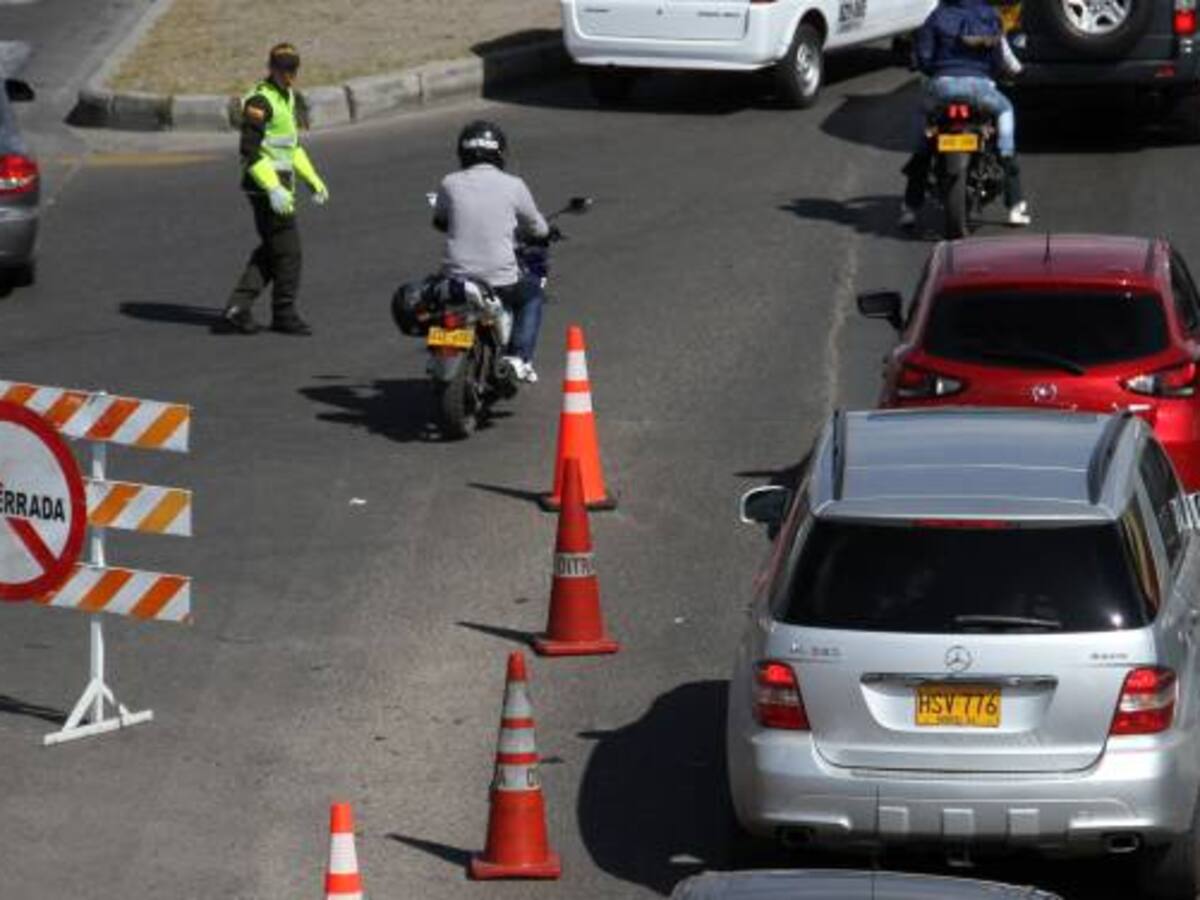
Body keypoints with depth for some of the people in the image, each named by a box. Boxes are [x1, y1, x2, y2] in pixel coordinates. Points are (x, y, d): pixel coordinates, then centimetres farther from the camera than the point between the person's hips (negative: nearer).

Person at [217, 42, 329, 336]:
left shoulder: (287, 96, 14)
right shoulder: (260, 101, -17)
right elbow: (250, 151, -22)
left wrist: (313, 180, 22)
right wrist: (274, 189, -27)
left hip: (279, 184, 10)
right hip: (264, 186, -10)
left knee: (270, 250, 12)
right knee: (288, 250, -1)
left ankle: (236, 309, 10)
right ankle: (284, 314, 12)